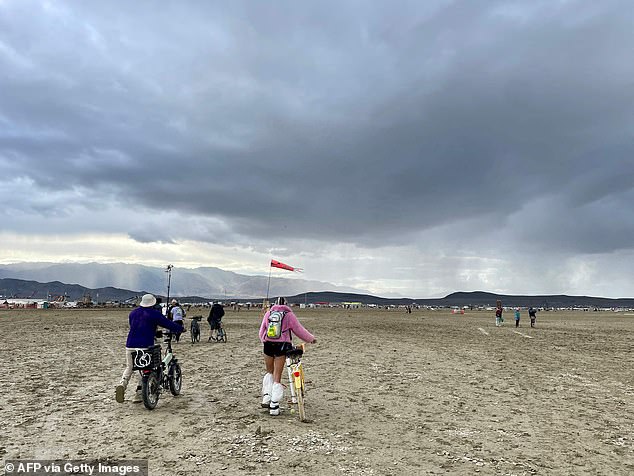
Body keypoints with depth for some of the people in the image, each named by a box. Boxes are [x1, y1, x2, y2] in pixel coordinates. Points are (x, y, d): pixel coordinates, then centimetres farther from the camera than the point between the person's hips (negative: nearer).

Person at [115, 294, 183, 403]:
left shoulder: (133, 313, 14)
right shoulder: (154, 314, -4)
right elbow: (169, 324, -5)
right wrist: (180, 328, 12)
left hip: (130, 345, 5)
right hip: (145, 346, -4)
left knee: (129, 368, 17)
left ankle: (122, 384, -10)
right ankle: (139, 394, 5)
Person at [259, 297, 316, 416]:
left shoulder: (268, 313, 9)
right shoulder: (289, 315, 1)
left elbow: (262, 331, 11)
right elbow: (299, 329, 6)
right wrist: (311, 339, 19)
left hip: (268, 345, 2)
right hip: (281, 345, -2)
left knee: (269, 372, 23)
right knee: (277, 376, 3)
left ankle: (266, 397, 10)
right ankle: (274, 406, 1)